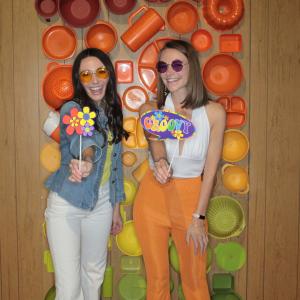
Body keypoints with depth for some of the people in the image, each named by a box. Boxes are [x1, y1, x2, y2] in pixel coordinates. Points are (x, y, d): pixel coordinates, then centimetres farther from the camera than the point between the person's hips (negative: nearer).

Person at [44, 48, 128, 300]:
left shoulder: (112, 112, 5)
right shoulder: (72, 109, -14)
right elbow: (82, 138, -38)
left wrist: (116, 208, 14)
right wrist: (86, 159, -60)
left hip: (101, 203, 6)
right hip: (66, 204, -6)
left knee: (94, 274, 19)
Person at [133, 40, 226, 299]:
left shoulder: (214, 112, -8)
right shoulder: (151, 110, -4)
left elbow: (210, 169, -6)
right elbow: (154, 140, -25)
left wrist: (198, 217, -6)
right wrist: (159, 161, -47)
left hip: (191, 199, -1)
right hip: (153, 198, 1)